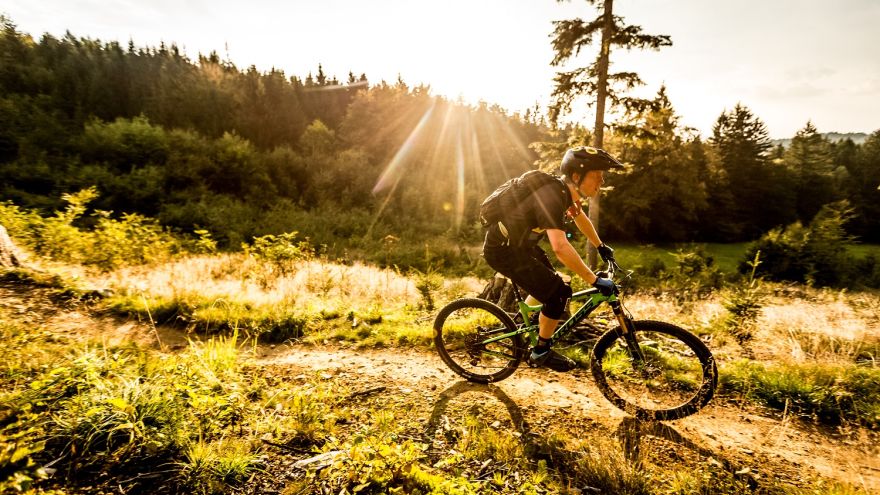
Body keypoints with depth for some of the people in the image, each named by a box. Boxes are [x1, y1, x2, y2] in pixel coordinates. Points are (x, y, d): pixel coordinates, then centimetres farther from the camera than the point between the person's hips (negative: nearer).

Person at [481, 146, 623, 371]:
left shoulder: (564, 189, 1)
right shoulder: (552, 195, -29)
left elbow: (580, 218, 21)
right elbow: (560, 246, -41)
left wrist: (601, 246, 28)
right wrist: (596, 281, -35)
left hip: (519, 243, 10)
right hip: (503, 250, -9)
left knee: (551, 283, 18)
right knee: (558, 293, -9)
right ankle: (541, 352, 9)